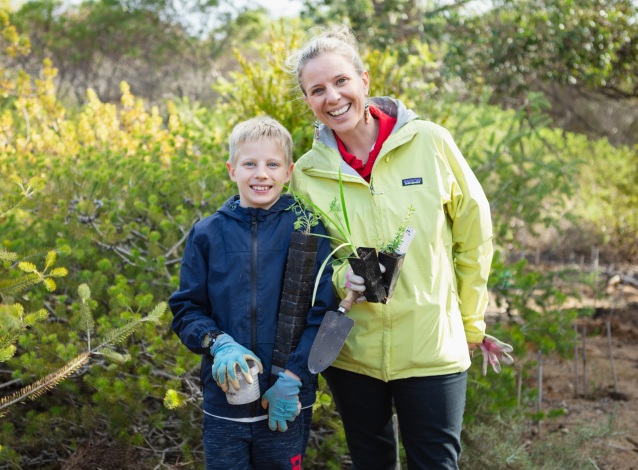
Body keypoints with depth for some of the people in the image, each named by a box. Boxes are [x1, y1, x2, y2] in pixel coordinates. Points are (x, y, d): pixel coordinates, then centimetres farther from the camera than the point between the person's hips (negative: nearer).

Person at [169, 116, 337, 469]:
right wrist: (218, 344, -13)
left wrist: (292, 378, -13)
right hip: (224, 404, 1)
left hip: (288, 404, -1)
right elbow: (185, 309, 5)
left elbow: (322, 311, -6)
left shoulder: (307, 230, -4)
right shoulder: (207, 234, 1)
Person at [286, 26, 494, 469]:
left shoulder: (429, 142, -9)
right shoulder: (307, 172, -4)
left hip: (431, 349, -2)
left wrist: (470, 322, 5)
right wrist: (338, 277, -16)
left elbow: (473, 233, 0)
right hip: (351, 351, 2)